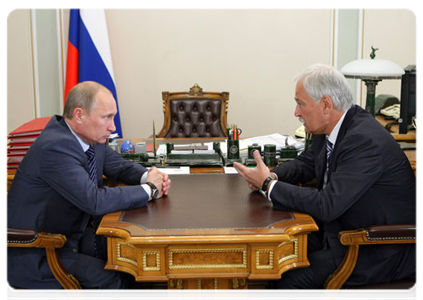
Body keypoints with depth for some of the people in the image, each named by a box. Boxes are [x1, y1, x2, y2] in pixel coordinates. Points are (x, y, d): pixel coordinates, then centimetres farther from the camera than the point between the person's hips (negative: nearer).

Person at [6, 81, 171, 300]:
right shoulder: (55, 148, -27)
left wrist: (149, 176, -8)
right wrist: (148, 189, -20)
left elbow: (120, 166, 14)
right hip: (35, 253, -9)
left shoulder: (91, 136, -1)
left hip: (72, 234, 9)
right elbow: (96, 201, -33)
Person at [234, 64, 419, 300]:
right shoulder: (331, 129, 1)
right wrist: (270, 176, -5)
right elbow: (306, 163, 16)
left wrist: (268, 185, -22)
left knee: (292, 280, -18)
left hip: (385, 251, -9)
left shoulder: (365, 140, -28)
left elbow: (327, 205, -31)